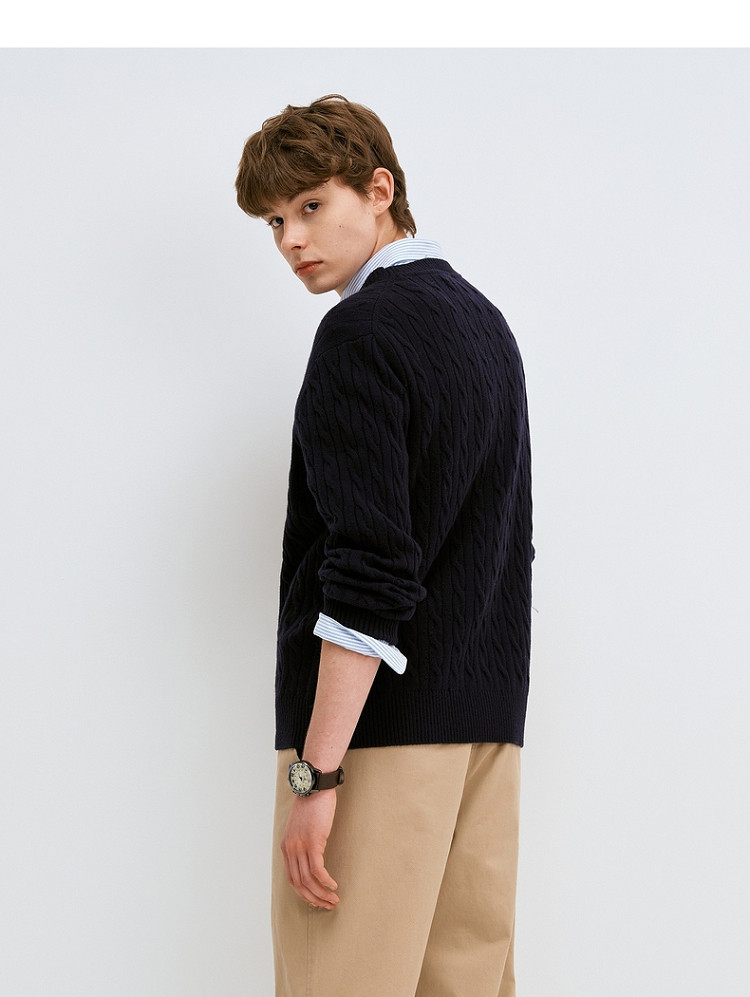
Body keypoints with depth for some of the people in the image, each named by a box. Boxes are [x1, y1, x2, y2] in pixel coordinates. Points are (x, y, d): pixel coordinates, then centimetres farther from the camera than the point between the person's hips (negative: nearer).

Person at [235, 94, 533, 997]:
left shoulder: (363, 330, -11)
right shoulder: (485, 322, 17)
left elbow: (370, 567, -19)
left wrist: (317, 770, -19)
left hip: (383, 716, -9)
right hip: (489, 708, 9)